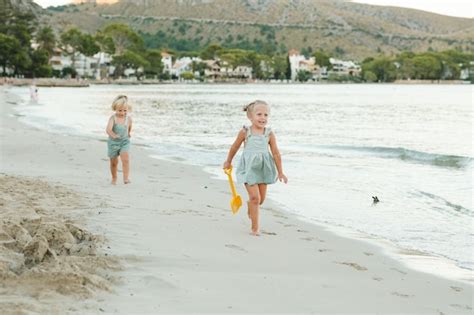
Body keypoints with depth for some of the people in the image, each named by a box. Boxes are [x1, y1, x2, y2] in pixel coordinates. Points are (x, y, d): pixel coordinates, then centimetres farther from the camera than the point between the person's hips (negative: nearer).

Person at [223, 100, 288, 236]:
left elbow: (276, 153, 0)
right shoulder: (245, 132, -9)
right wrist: (228, 162, 17)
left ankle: (250, 206, 48)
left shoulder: (269, 134, -5)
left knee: (261, 198, 12)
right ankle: (255, 228, 0)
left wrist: (280, 172, 1)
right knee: (255, 197, -11)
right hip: (249, 167, -3)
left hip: (263, 168, 3)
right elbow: (235, 147, 5)